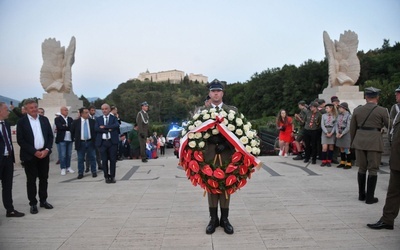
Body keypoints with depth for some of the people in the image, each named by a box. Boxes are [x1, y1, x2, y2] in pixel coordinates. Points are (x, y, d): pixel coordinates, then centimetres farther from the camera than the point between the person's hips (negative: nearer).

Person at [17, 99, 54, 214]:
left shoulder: (44, 119, 6)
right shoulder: (21, 122, -5)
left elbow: (50, 135, 7)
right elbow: (20, 140, -9)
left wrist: (47, 149, -7)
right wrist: (34, 152, -14)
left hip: (44, 153, 4)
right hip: (30, 155, -3)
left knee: (44, 178, 10)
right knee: (31, 180, 4)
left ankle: (43, 200, 22)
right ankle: (33, 204, 13)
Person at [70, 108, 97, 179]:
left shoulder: (92, 121, 0)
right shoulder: (76, 122, -3)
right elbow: (72, 131, 8)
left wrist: (94, 138, 3)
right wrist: (75, 139, 6)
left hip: (90, 142, 1)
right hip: (80, 143, -1)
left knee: (92, 157, 6)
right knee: (80, 159, 6)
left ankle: (94, 172, 15)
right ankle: (80, 173, 14)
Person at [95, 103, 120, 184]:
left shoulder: (114, 118, 7)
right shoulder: (98, 119, 11)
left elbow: (116, 125, -14)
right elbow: (96, 128, -6)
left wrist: (104, 127, -17)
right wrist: (108, 129, -14)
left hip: (112, 142, -1)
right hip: (102, 142, 1)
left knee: (113, 160, 2)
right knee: (104, 160, 4)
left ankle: (112, 176, 12)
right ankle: (106, 176, 15)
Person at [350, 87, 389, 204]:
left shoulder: (357, 110, 4)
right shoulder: (382, 111, -6)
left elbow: (352, 128, 9)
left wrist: (353, 142, 18)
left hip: (360, 141, 4)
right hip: (374, 142, -4)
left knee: (361, 168, 14)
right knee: (373, 170, 5)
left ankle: (361, 195, 21)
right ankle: (369, 197, 8)